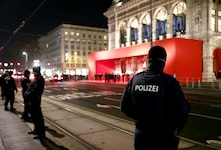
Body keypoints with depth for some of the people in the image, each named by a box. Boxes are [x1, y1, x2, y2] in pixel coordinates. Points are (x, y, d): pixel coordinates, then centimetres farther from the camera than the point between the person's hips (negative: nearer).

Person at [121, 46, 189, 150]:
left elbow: (124, 106, 3)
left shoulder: (135, 79, -4)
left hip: (141, 135, 4)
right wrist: (177, 127, 5)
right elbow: (182, 111, -16)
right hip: (163, 137, -3)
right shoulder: (169, 81, -16)